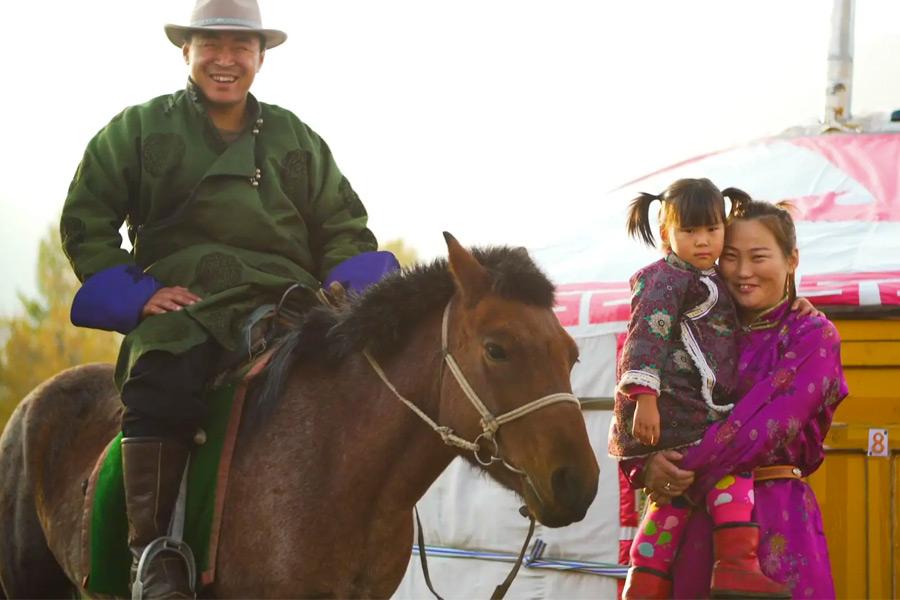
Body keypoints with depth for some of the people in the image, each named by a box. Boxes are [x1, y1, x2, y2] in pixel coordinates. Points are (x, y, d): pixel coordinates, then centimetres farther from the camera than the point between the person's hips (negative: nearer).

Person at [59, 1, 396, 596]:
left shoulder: (297, 140, 22)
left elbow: (344, 228, 22)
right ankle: (156, 551, -28)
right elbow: (86, 221, 11)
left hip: (282, 303, 3)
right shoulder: (138, 129, 14)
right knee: (162, 388, -35)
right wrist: (136, 293, -4)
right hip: (180, 304, -2)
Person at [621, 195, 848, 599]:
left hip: (776, 519, -4)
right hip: (699, 522, 4)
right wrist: (647, 465, -16)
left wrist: (686, 474, -16)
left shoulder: (813, 337, -1)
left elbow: (767, 424, -14)